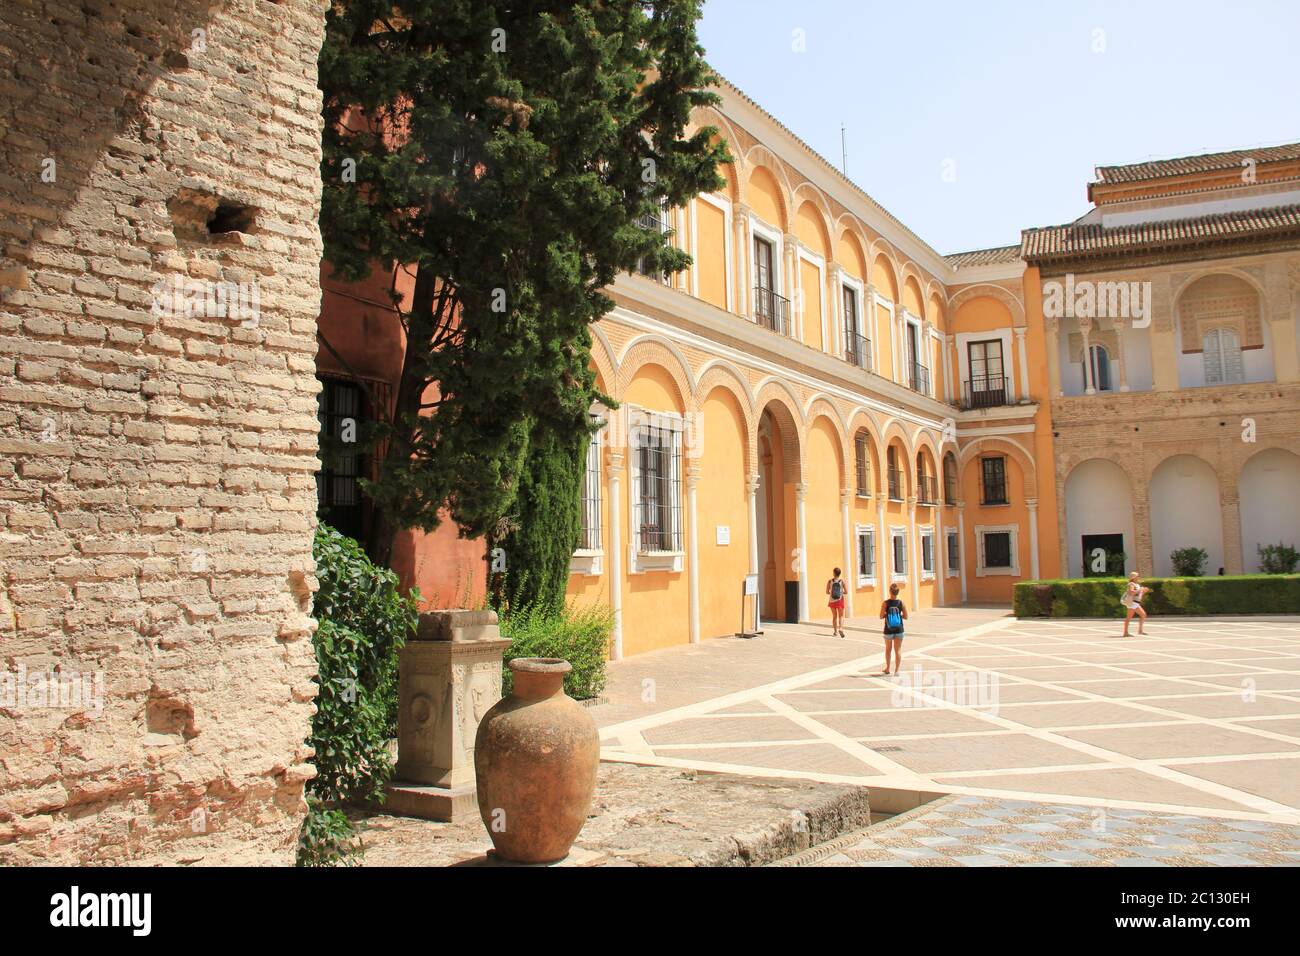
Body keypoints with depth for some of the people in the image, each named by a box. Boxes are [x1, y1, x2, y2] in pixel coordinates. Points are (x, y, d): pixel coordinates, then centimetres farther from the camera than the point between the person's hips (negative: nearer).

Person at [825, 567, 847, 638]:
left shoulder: (830, 581, -3)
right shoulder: (842, 581, -5)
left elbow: (827, 592, -2)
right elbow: (846, 592, -4)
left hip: (832, 601, 1)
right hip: (840, 600, -1)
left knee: (834, 616, 14)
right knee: (841, 616, 5)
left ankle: (835, 631, 16)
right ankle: (840, 628, -18)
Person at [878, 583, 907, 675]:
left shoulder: (885, 603, -11)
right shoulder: (901, 603, -7)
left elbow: (881, 616, -11)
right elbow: (905, 617, -3)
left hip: (888, 630, 0)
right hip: (899, 630, 0)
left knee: (888, 649, 18)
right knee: (898, 650, 5)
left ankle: (887, 669, 29)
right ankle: (896, 670, 2)